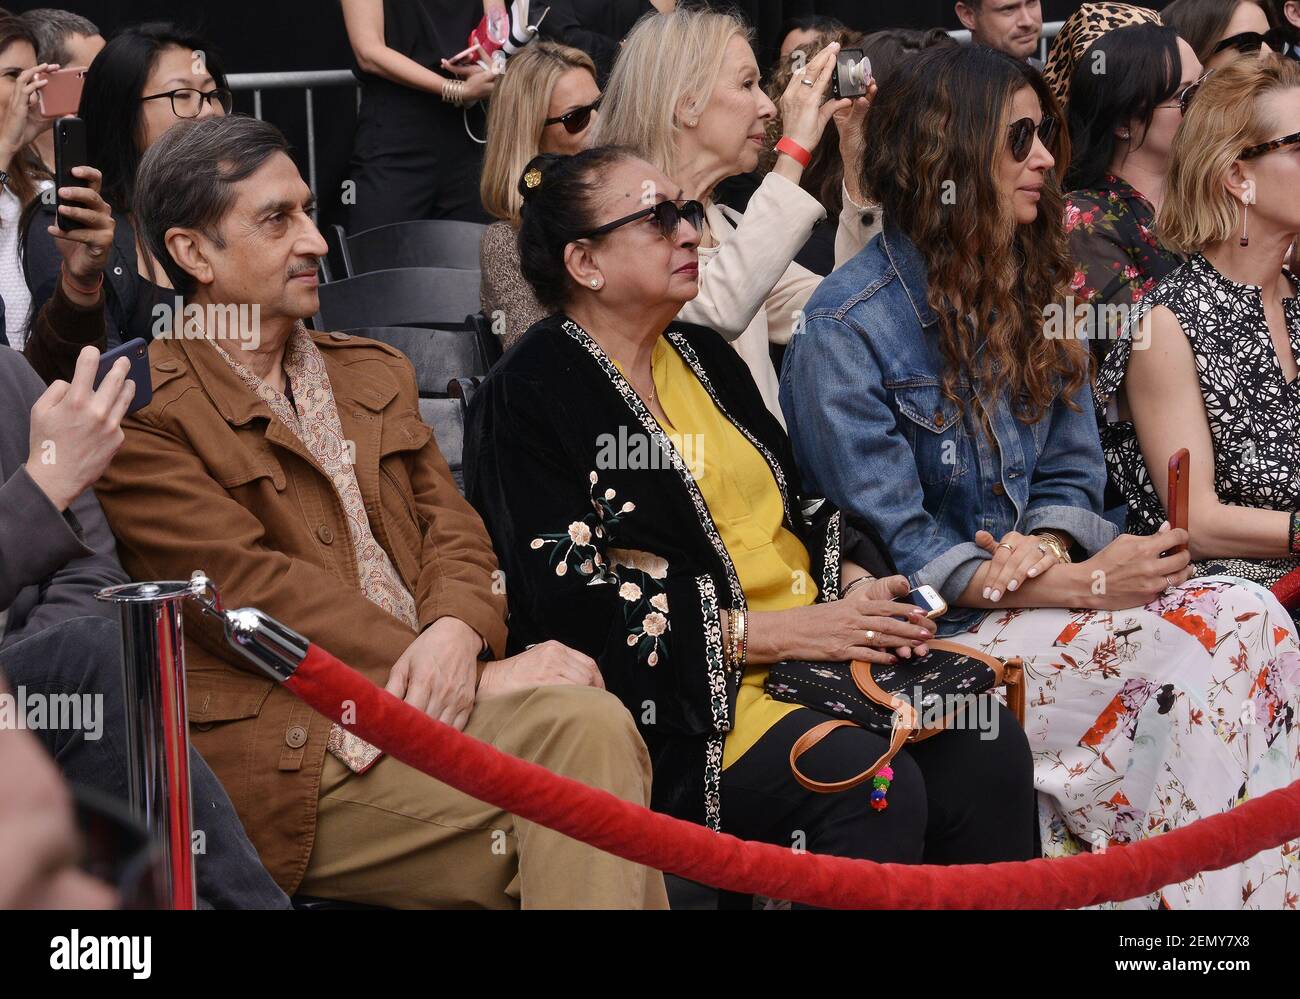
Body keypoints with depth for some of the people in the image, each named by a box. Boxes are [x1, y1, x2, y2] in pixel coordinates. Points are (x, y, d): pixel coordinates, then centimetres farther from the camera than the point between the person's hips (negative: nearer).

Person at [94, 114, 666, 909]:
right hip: (285, 753, -6)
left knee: (592, 723, -27)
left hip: (433, 691, 6)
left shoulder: (375, 373, 25)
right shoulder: (138, 412, 0)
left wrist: (458, 632, -10)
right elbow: (252, 590, -9)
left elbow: (451, 528, 17)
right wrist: (485, 677, -14)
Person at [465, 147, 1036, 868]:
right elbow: (572, 607, -14)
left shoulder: (702, 356, 19)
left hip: (816, 641, 7)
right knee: (875, 784, -30)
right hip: (684, 698, -7)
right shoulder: (530, 397, -6)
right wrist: (780, 631, -17)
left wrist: (857, 584, -1)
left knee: (988, 746, -17)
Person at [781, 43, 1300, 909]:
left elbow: (1070, 477, 14)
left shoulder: (1030, 293, 14)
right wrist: (1076, 586, -20)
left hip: (1033, 596, 7)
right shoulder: (848, 330, -9)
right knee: (1190, 653, -28)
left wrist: (1050, 551, -12)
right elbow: (889, 545, -13)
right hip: (928, 633, -6)